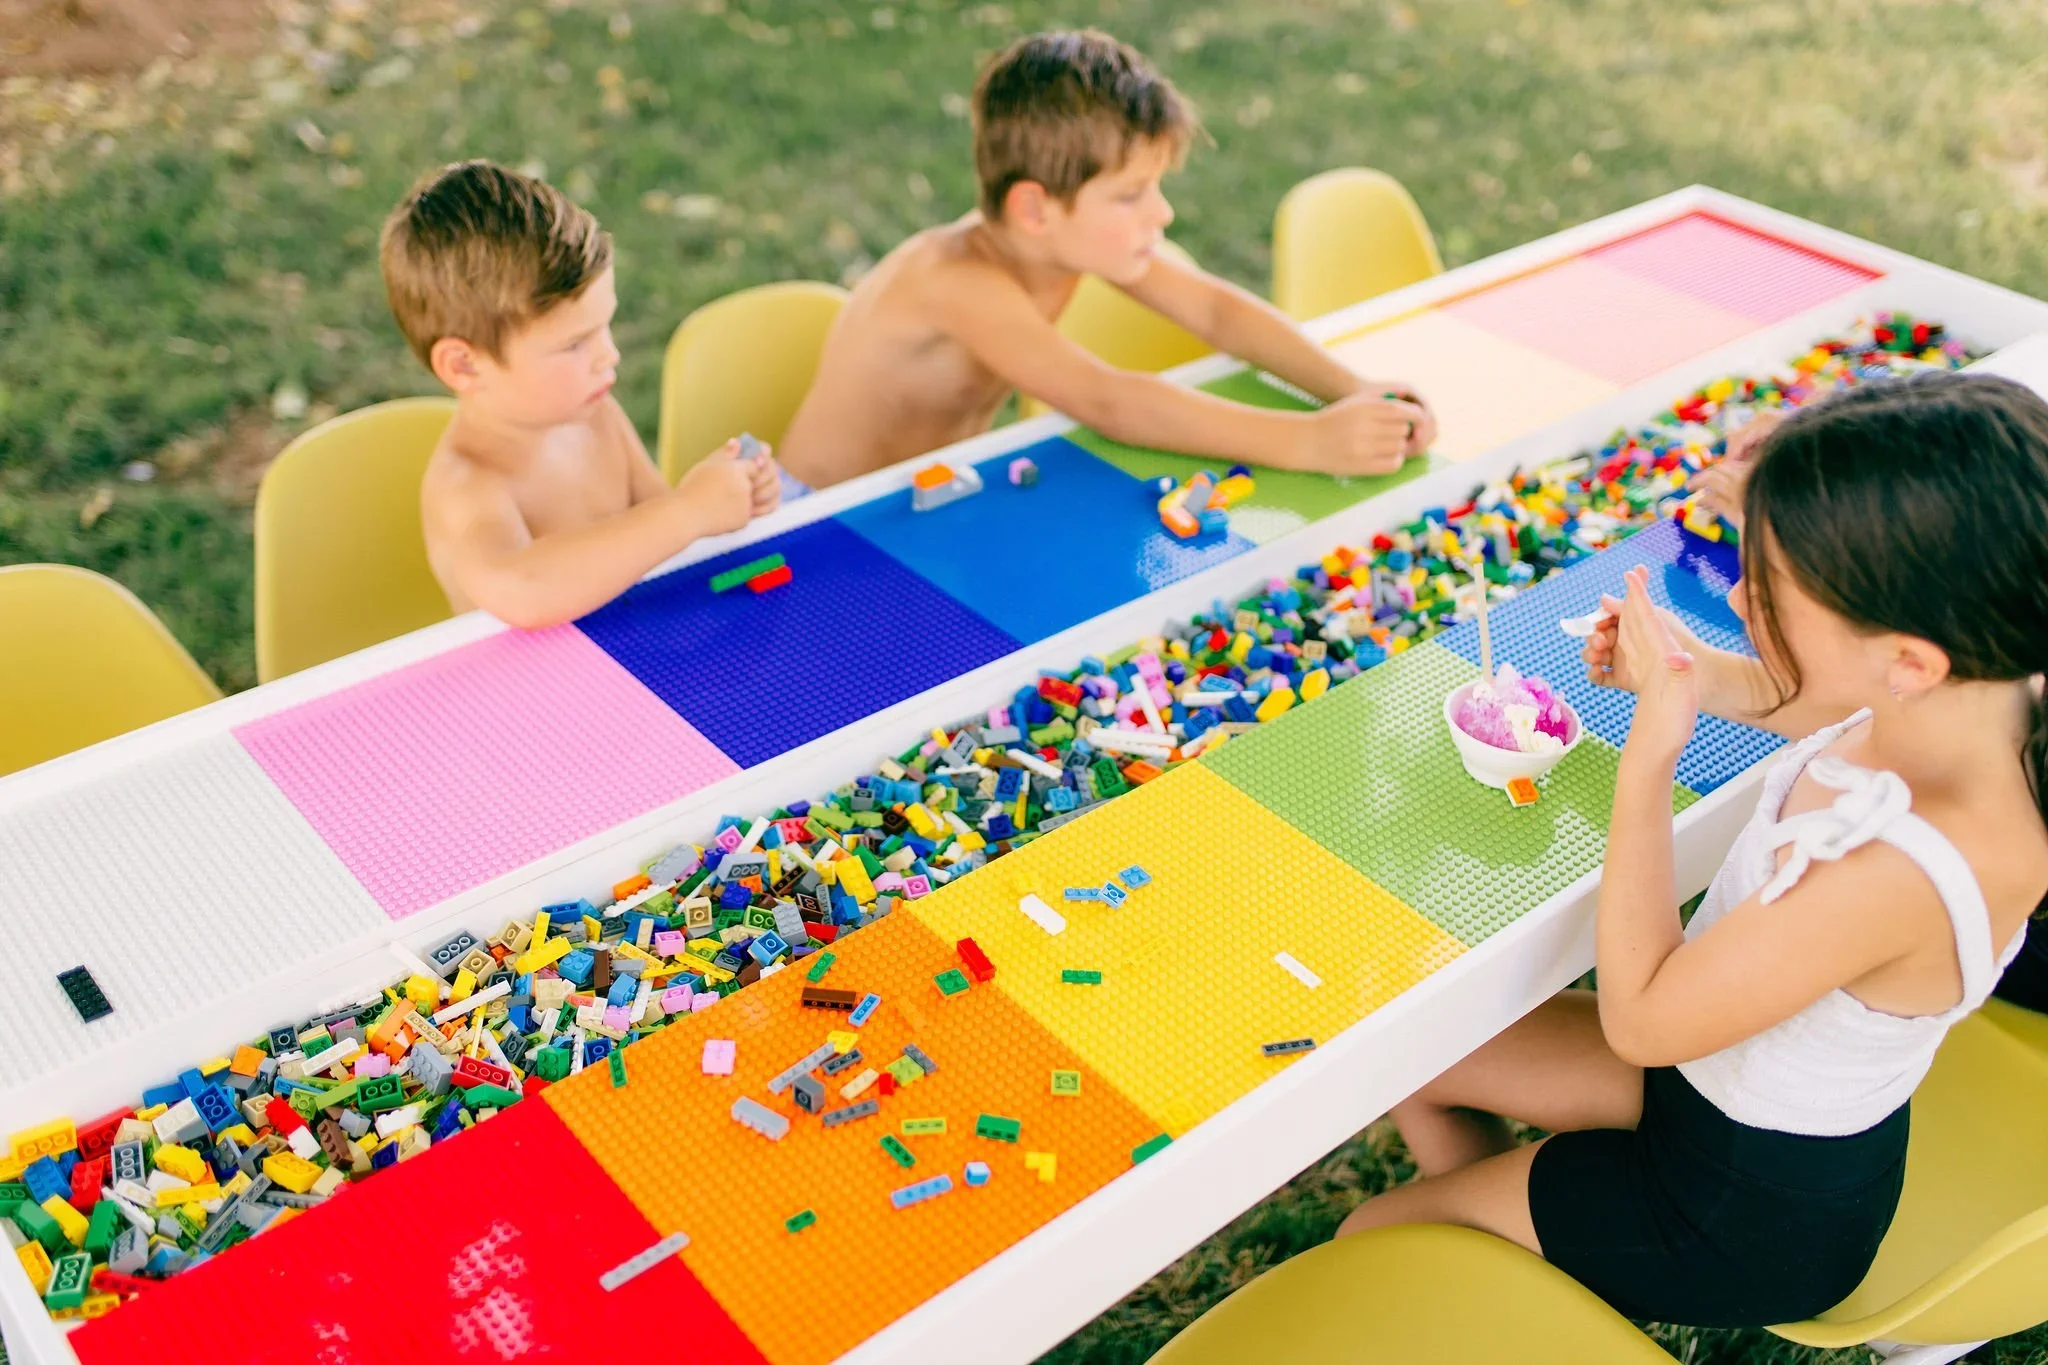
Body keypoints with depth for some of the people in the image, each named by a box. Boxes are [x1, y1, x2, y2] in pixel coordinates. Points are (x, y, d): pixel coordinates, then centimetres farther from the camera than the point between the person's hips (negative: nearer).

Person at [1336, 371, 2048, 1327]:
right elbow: (1838, 713, 10)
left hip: (1759, 1212, -8)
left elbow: (1639, 1018, -28)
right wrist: (1706, 674, -6)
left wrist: (1648, 759, -27)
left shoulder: (1890, 872, -43)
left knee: (1373, 1244, 6)